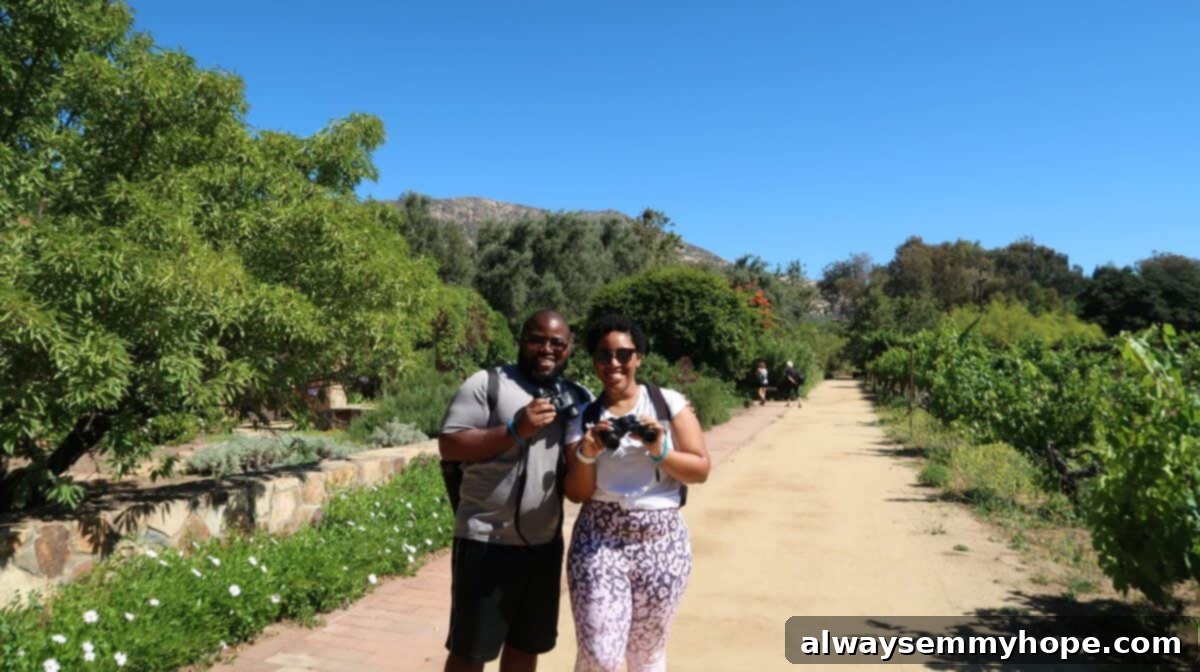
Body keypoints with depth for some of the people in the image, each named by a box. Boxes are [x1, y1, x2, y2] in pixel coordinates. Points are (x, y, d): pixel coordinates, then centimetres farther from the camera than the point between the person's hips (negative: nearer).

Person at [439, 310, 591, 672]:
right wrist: (515, 430, -22)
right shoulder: (486, 383, -8)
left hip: (544, 544, 5)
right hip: (487, 541, -5)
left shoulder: (579, 398, 8)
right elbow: (448, 446, -14)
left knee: (526, 642, 18)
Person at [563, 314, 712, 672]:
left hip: (661, 541, 0)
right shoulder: (584, 417, 4)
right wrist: (586, 454, -17)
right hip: (599, 540, 0)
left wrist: (659, 451, -17)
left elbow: (701, 469, -1)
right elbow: (576, 493, 1)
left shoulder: (668, 403, 1)